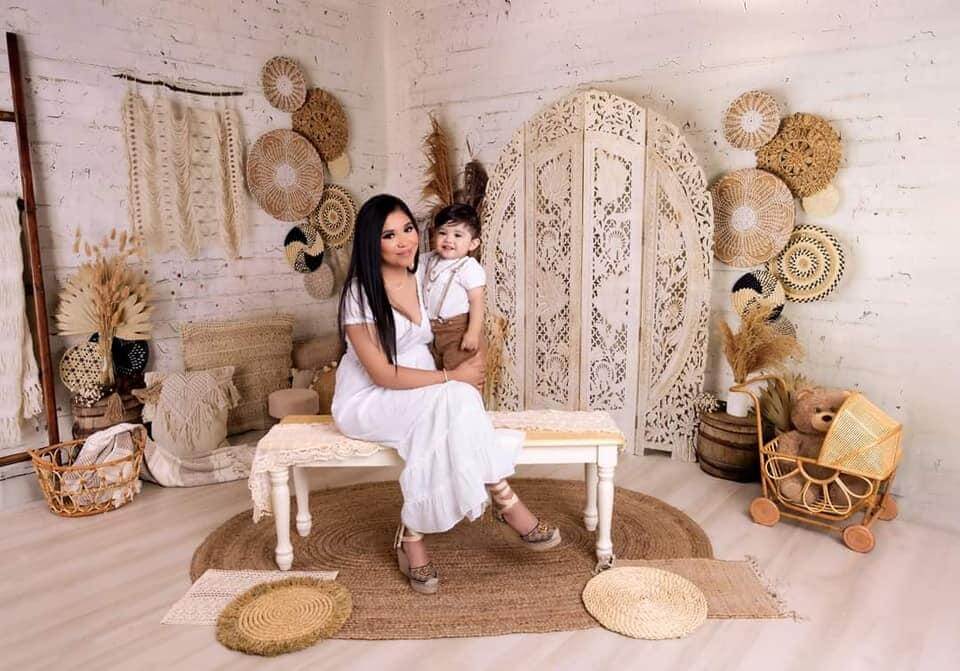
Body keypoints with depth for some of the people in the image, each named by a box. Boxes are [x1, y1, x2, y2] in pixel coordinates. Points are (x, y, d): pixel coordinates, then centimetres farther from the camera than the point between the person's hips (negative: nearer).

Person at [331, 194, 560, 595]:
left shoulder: (425, 274, 1)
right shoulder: (360, 294, -18)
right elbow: (383, 374, -20)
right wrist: (452, 377, -20)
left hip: (422, 396, 6)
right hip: (367, 401, -6)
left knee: (444, 427, -30)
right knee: (453, 400, -32)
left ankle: (411, 535, -17)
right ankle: (505, 503, -21)